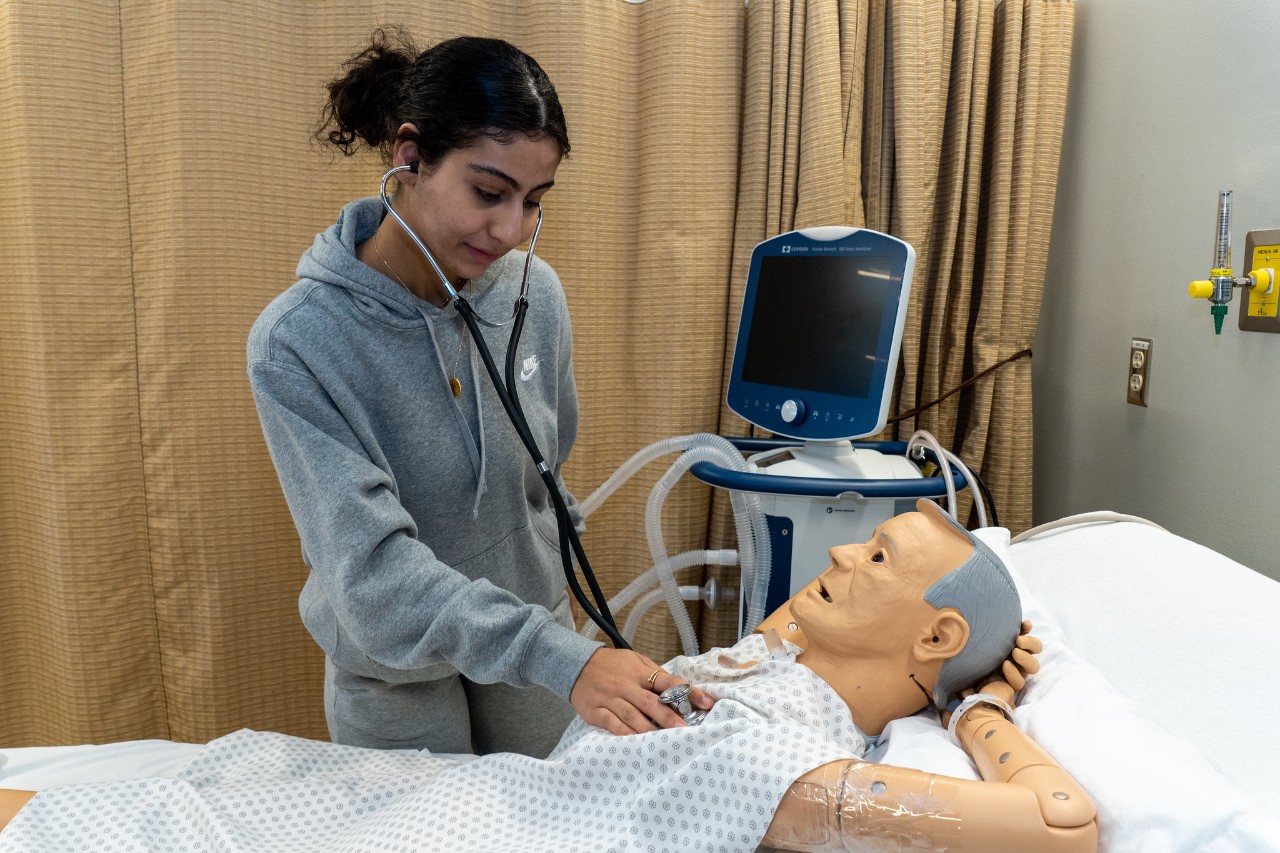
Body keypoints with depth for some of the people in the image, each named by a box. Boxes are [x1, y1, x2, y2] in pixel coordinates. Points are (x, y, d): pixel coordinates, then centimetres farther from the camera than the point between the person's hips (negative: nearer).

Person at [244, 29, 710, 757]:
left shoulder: (536, 294, -11)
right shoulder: (296, 342, -24)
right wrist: (562, 659, -39)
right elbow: (371, 565, -29)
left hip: (535, 629, 4)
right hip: (396, 671, -3)